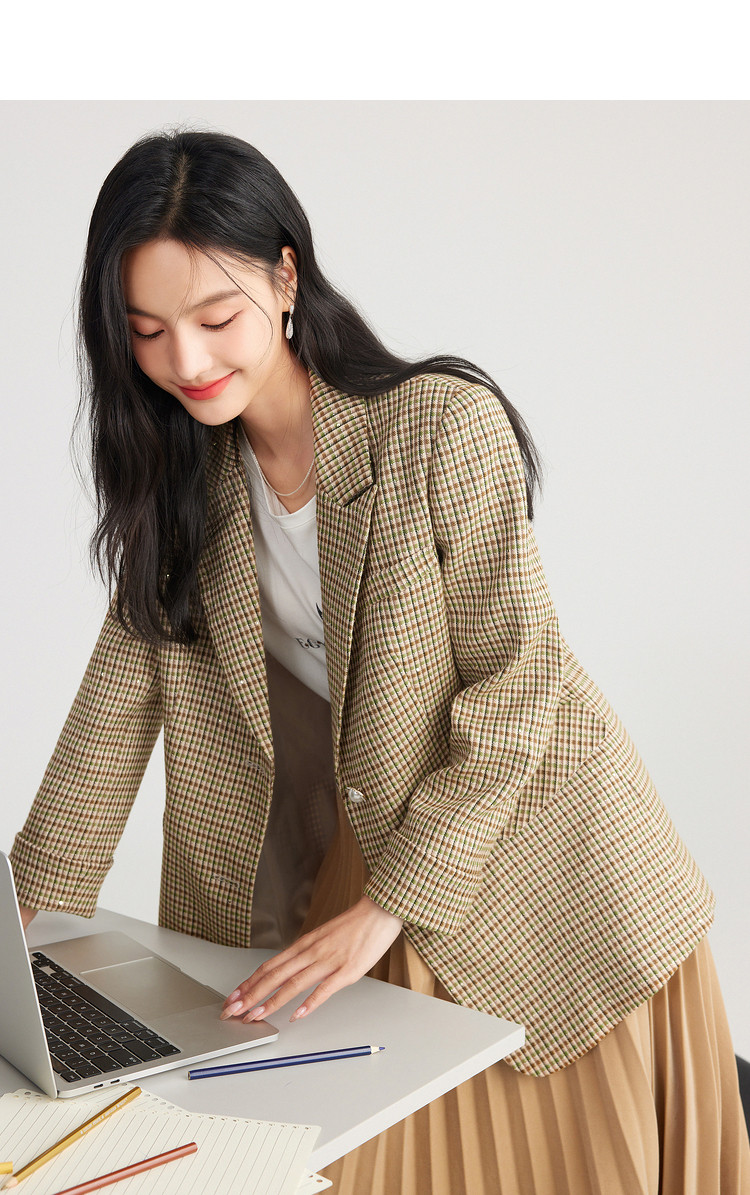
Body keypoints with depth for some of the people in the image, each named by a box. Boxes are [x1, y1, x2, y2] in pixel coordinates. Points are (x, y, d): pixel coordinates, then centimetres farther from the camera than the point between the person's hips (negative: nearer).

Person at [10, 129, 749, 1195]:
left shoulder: (446, 425, -20)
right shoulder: (186, 474, -1)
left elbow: (516, 686, -20)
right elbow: (124, 689, -1)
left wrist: (385, 907, -23)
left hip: (535, 863, -4)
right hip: (356, 848, 5)